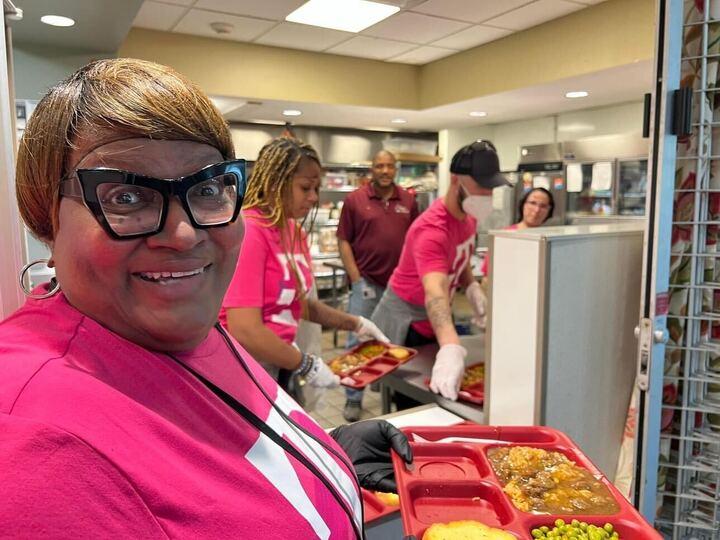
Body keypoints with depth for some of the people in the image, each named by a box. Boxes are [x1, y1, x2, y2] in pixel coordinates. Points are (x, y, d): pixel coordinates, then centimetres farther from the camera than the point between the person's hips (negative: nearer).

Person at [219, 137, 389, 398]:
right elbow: (244, 332, -25)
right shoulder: (247, 231, -20)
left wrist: (356, 323, 10)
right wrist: (307, 365, -15)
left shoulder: (294, 231, 4)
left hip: (278, 365, 8)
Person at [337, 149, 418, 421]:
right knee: (358, 341, 3)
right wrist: (357, 280, -9)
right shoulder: (355, 199, -3)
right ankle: (353, 399, 15)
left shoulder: (408, 200, 4)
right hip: (366, 282, -2)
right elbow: (343, 241, -3)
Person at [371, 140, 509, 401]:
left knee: (439, 399, 17)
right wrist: (451, 348, -65)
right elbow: (435, 292, -49)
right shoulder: (432, 230, -33)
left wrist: (472, 287, -5)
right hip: (407, 323, -8)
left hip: (437, 321, 8)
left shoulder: (468, 214, -4)